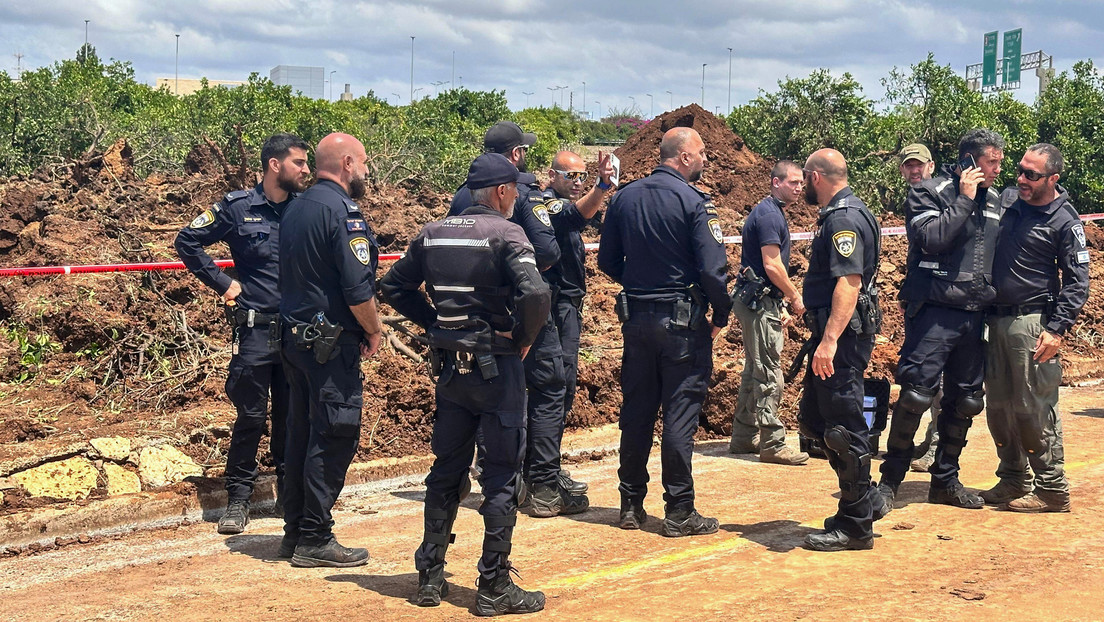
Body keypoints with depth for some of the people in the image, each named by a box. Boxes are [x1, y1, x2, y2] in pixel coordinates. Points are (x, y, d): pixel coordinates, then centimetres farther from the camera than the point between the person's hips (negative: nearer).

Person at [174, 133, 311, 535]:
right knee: (251, 416, -1)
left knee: (293, 415, 9)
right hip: (256, 330, -3)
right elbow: (188, 241, 6)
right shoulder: (238, 208, -2)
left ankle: (290, 493, 20)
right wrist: (222, 283, 1)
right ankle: (238, 499, 8)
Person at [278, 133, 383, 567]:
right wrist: (374, 331, -4)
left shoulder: (296, 208, 13)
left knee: (303, 432, 14)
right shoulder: (343, 211, -16)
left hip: (296, 335, 9)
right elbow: (358, 290, -21)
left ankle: (295, 530, 21)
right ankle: (315, 540, 0)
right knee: (334, 438, -3)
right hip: (332, 344, -9)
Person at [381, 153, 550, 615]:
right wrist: (524, 336, -10)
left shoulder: (433, 234, 6)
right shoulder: (505, 234, -12)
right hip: (497, 365, -6)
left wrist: (434, 322, 13)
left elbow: (394, 286, 12)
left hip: (451, 365, 6)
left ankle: (430, 577, 20)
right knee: (502, 476, 2)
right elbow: (535, 293, -26)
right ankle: (494, 588, 6)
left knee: (446, 471, 15)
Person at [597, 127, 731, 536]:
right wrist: (721, 316, -3)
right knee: (680, 414, -1)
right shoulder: (693, 202, -12)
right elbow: (713, 269, -16)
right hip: (683, 320, -6)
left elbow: (607, 261, 12)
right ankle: (679, 511, 2)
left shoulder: (624, 198, 7)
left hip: (636, 317, 6)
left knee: (636, 412, 11)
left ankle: (631, 505, 18)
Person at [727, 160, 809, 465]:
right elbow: (772, 266, -20)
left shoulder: (769, 212, 18)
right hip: (760, 303, -11)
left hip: (757, 301, 11)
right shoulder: (770, 215, -14)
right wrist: (795, 297, -8)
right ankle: (772, 444, -5)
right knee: (768, 375, -8)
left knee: (755, 371, 15)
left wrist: (780, 306, 20)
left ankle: (744, 437, 22)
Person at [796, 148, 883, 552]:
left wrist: (830, 340, -31)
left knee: (843, 428, -5)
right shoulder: (840, 213, 17)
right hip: (835, 335, 11)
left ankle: (856, 526, 3)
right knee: (812, 418, 16)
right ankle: (863, 498, 23)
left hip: (843, 336, -11)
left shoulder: (843, 219, -16)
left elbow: (849, 282, -26)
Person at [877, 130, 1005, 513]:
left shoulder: (993, 200, 15)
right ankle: (890, 479, 2)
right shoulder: (929, 192, -4)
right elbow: (932, 238, -20)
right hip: (934, 311, -6)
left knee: (965, 401, 9)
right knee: (916, 395, -11)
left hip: (975, 316, 6)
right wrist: (964, 199, -14)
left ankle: (945, 480, 21)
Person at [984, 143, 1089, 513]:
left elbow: (1077, 281, -8)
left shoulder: (1065, 222, -7)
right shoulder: (1007, 202, 9)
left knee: (1034, 409, -6)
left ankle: (1052, 490, 1)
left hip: (1032, 322, -6)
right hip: (997, 319, 6)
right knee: (999, 406, 10)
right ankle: (1013, 482, 21)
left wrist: (1057, 329, -17)